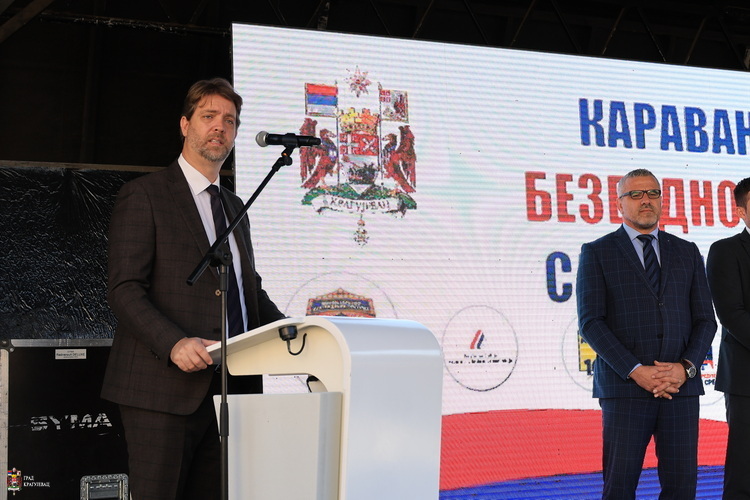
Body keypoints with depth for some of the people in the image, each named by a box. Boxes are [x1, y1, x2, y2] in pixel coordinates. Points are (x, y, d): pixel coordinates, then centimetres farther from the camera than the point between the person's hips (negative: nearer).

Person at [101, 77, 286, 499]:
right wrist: (174, 343, -24)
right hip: (165, 387, -6)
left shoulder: (235, 207, 23)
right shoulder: (143, 196, 1)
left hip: (229, 388, 6)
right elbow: (125, 290, -8)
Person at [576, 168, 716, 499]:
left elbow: (705, 319, 11)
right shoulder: (597, 253, 5)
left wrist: (686, 367, -7)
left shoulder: (686, 252, 15)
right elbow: (590, 322, -4)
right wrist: (635, 371, -14)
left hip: (681, 385, 3)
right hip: (624, 386, -3)